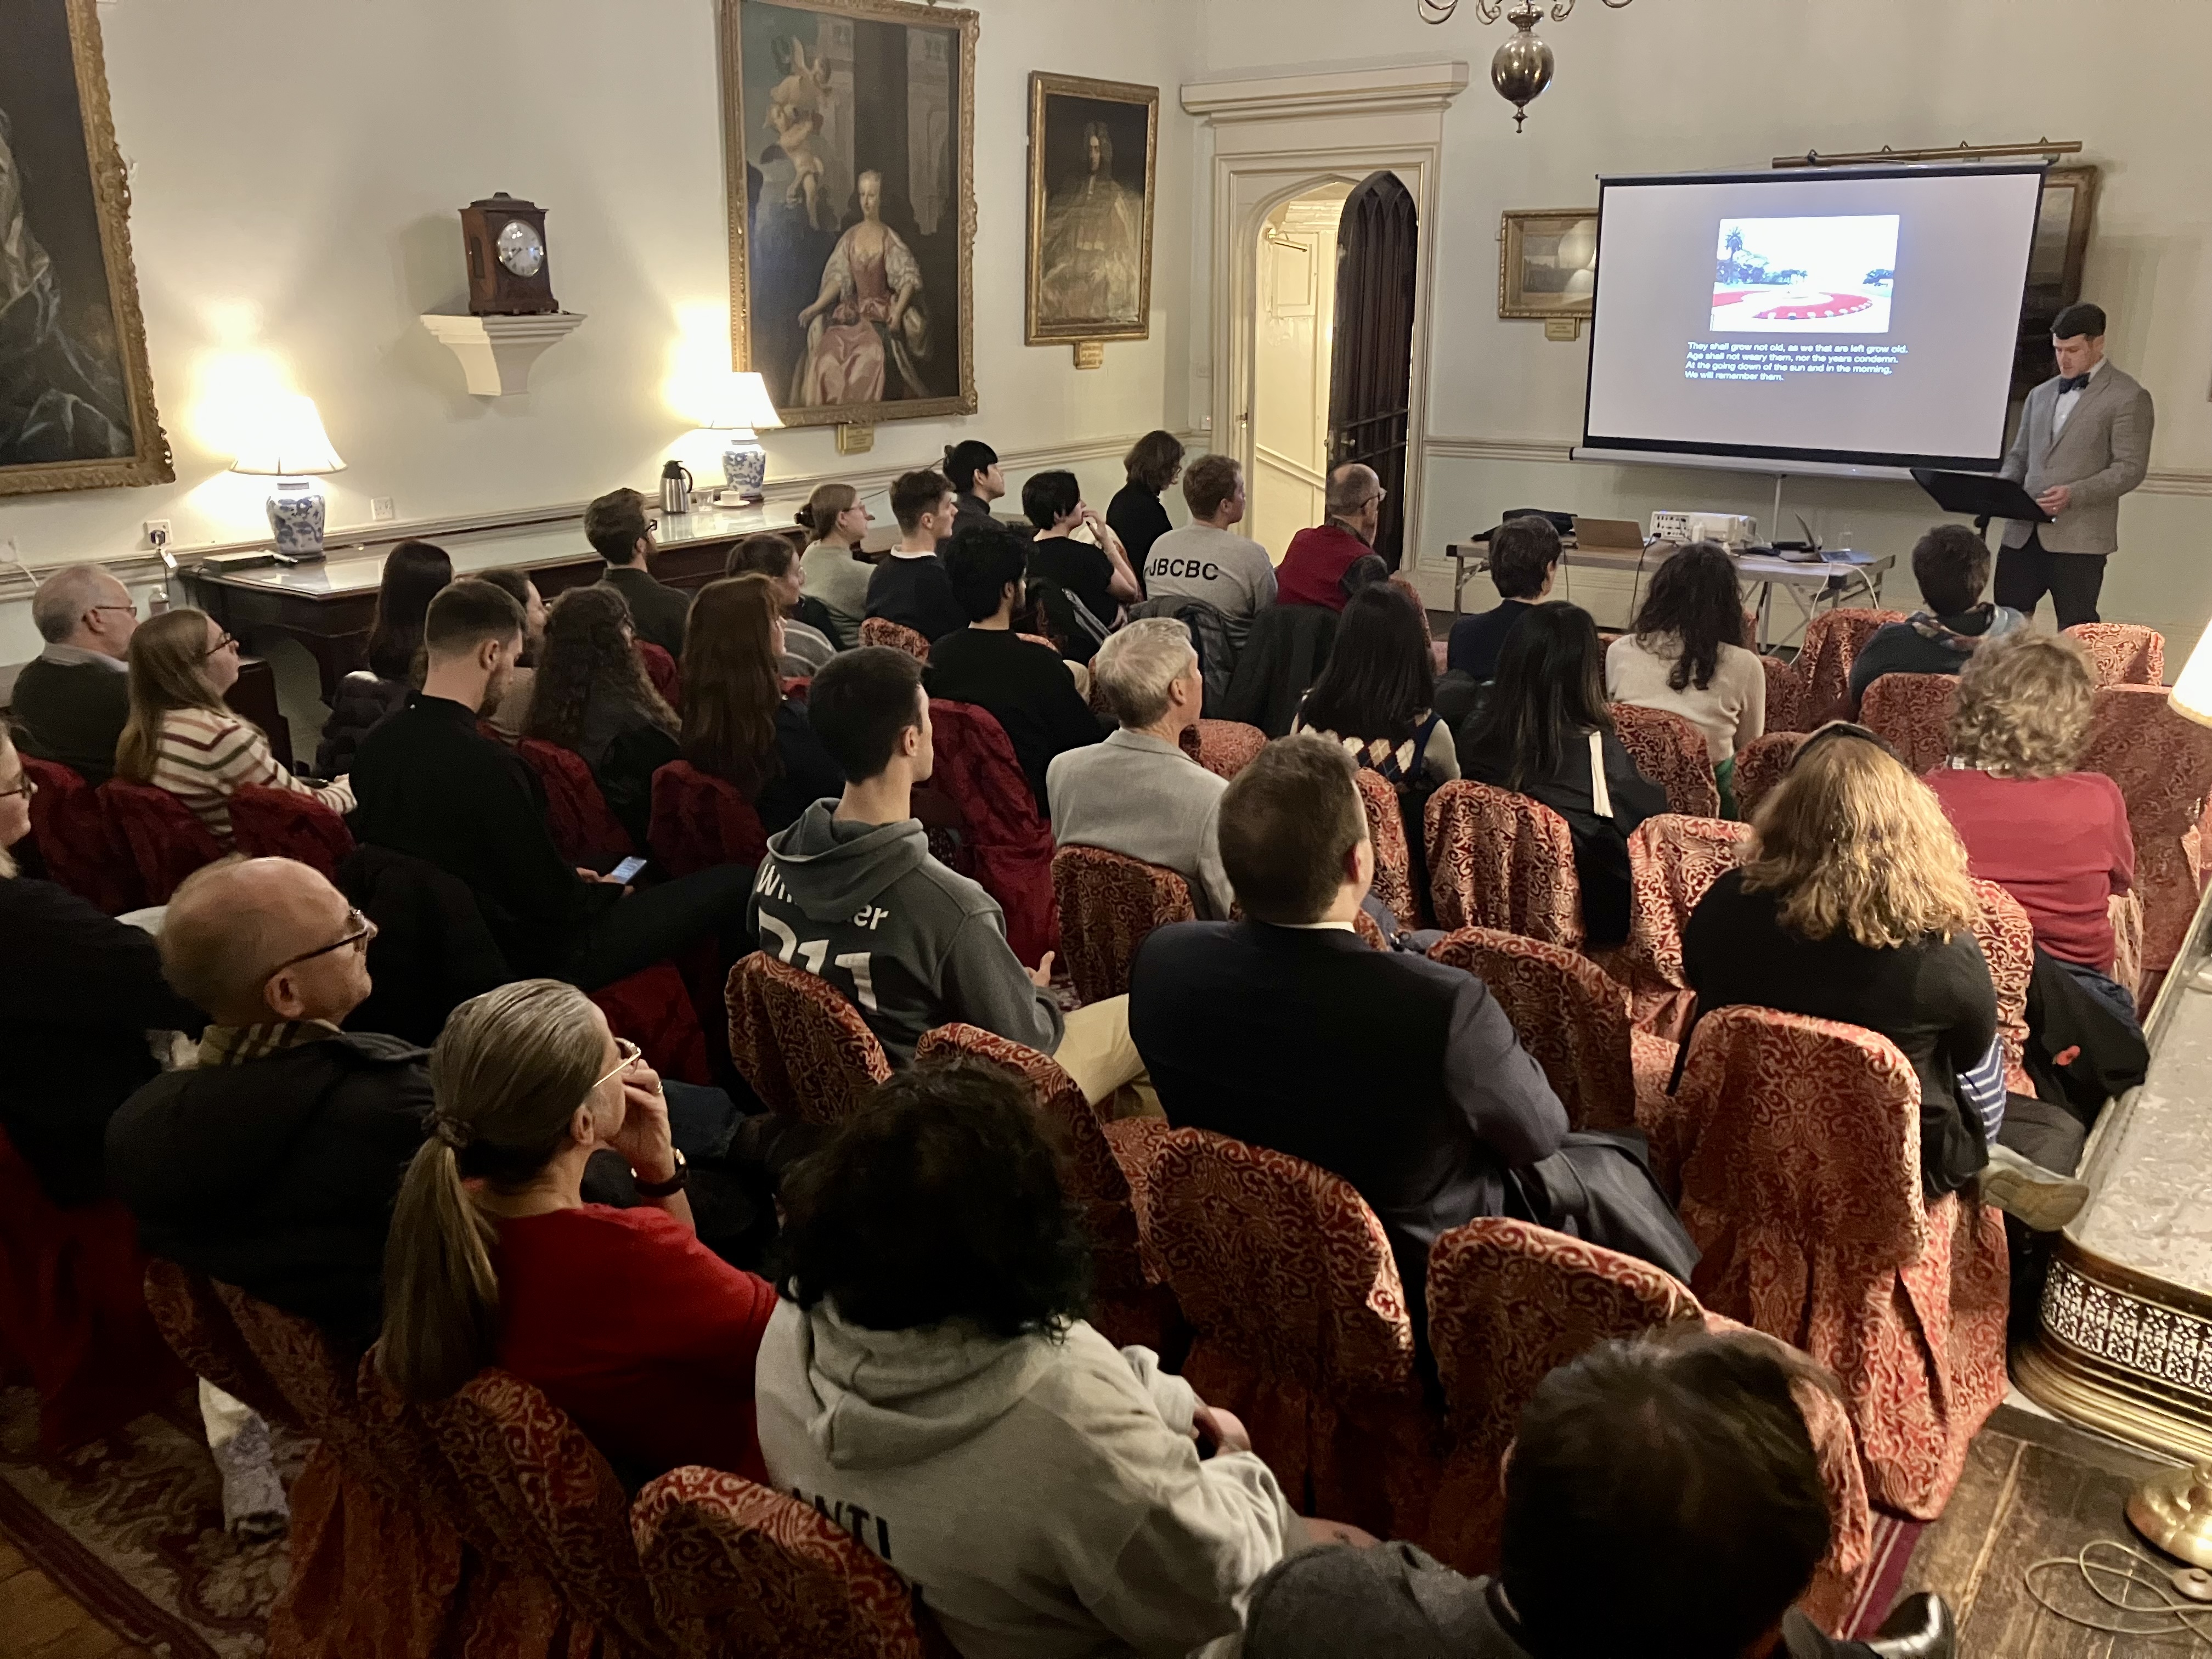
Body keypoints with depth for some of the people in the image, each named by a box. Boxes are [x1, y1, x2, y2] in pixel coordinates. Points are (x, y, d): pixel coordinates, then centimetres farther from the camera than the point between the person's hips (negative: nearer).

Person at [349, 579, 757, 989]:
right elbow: (555, 903, -22)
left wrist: (566, 878, 13)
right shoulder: (487, 764, -30)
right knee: (735, 882, -3)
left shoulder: (378, 745, -4)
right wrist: (609, 893, -1)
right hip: (529, 960, -9)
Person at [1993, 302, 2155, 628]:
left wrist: (2075, 494, -22)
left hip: (2080, 536, -6)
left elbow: (2130, 467, -8)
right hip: (2023, 531, 6)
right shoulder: (2041, 394, 17)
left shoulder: (2128, 397, -2)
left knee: (2076, 633, -2)